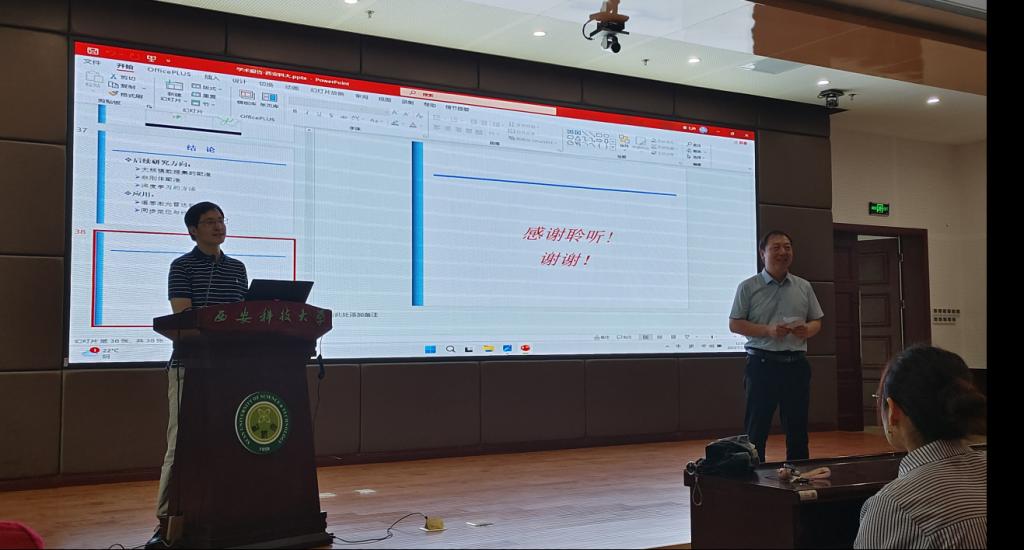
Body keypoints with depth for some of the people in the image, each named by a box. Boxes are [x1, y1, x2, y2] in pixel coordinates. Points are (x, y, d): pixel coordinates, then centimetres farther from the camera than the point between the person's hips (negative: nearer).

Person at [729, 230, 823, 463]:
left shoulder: (803, 287, 12)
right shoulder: (748, 287, 0)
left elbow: (817, 321, 16)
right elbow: (735, 324, -3)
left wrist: (808, 330, -8)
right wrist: (768, 331, -16)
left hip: (796, 364, 4)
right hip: (762, 363, -4)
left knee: (797, 426, 9)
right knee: (757, 427, -1)